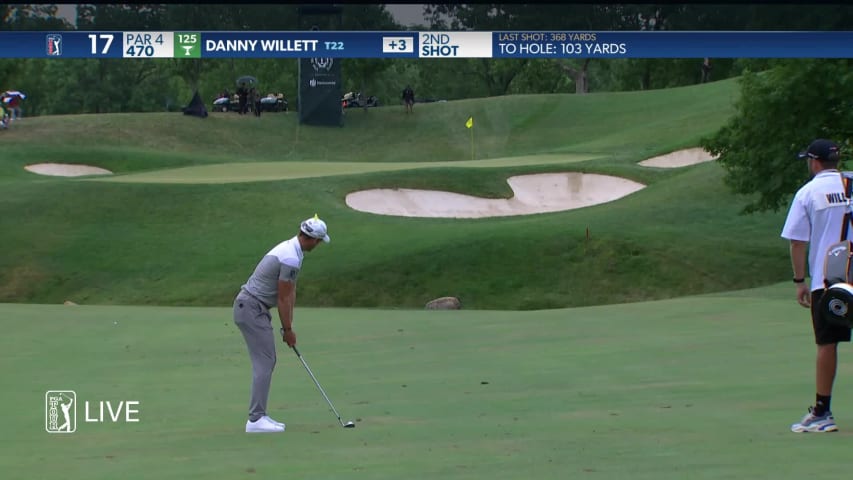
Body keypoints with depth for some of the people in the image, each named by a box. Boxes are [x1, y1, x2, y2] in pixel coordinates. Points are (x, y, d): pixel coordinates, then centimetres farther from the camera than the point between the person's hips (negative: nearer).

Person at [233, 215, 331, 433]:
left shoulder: (290, 249, 12)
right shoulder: (291, 259, -21)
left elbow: (290, 293, 14)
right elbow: (283, 298, -15)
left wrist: (289, 326, 12)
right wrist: (288, 330, -4)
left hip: (253, 308, 10)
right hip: (252, 309, -10)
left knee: (266, 361, 12)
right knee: (264, 363, -10)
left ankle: (258, 415, 13)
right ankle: (256, 419, -11)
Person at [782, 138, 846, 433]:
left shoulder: (808, 193, -1)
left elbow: (797, 242, -3)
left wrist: (800, 281, 4)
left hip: (825, 281, -2)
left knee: (826, 344, 1)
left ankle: (821, 413, 3)